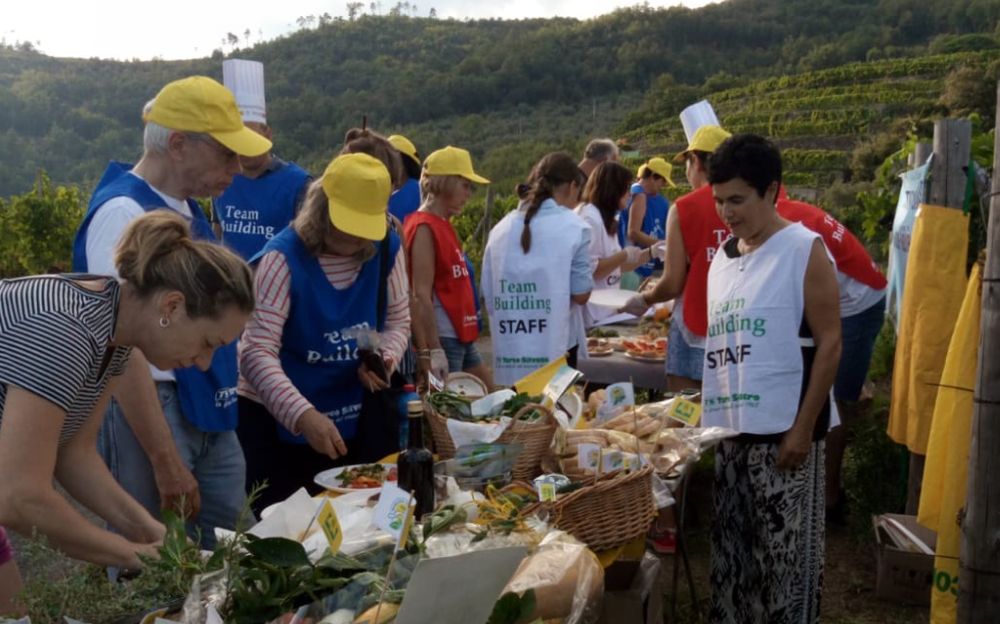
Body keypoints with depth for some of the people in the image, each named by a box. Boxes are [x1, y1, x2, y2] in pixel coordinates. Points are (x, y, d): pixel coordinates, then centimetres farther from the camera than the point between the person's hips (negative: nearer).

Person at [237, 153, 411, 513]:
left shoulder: (387, 250, -6)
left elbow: (398, 321, 7)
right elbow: (257, 353, -26)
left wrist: (385, 357, -15)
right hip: (276, 420, -4)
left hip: (351, 421, 5)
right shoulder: (283, 257, -20)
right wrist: (303, 415, -38)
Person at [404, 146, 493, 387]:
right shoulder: (424, 228, -14)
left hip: (462, 338, 10)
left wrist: (470, 331, 16)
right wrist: (432, 351, -22)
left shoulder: (443, 225, 13)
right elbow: (421, 296, -20)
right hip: (441, 340, -10)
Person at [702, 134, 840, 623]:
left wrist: (804, 428, -14)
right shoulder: (723, 256, 10)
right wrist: (708, 410, 11)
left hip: (783, 430, -6)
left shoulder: (804, 250, -9)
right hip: (729, 428, 6)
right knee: (731, 546, 15)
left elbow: (829, 344, -11)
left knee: (785, 551, 4)